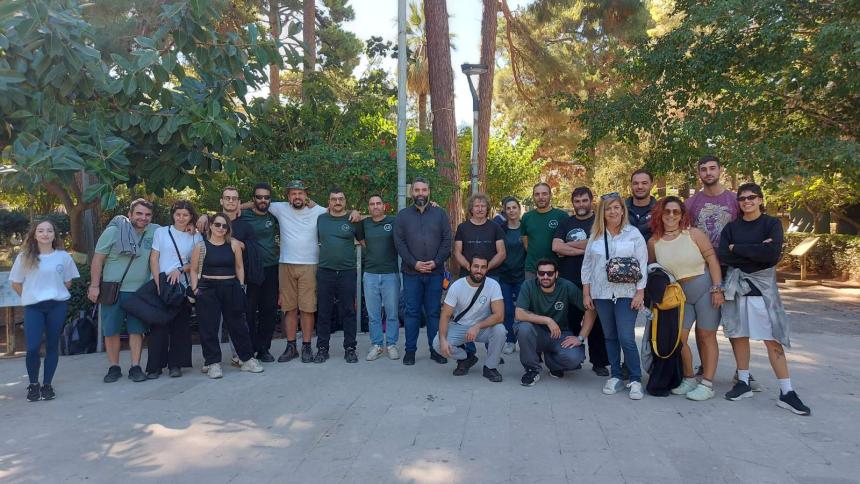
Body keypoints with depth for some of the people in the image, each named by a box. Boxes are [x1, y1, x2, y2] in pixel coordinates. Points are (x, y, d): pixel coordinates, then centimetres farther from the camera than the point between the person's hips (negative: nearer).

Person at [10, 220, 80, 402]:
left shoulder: (63, 256, 1)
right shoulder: (24, 257, 0)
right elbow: (16, 284, 8)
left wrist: (55, 294, 7)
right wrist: (30, 296, 6)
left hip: (58, 306, 1)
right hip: (33, 307, 0)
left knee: (52, 345, 5)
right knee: (32, 347, -8)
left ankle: (47, 384, 17)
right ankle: (33, 384, 13)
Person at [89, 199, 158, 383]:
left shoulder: (156, 232, 1)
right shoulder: (113, 231, -6)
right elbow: (98, 259, -4)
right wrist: (94, 286, -8)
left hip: (139, 291, 2)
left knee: (137, 330, 4)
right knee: (111, 331, 5)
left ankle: (135, 367, 11)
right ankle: (114, 368, 16)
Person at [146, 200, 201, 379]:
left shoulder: (196, 237, 8)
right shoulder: (161, 232, 5)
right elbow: (154, 259, 2)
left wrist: (180, 270, -13)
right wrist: (158, 283, -9)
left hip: (183, 286, 1)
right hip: (161, 285, -1)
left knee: (180, 325, 3)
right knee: (159, 325, -2)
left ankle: (175, 364, 13)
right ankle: (155, 366, 5)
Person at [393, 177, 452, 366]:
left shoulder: (440, 214, 7)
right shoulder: (403, 215, 6)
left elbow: (447, 240, 2)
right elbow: (399, 242, -1)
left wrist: (436, 262, -10)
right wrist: (414, 263, -11)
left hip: (435, 272, 0)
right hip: (411, 272, 0)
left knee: (434, 312, 6)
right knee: (412, 312, 4)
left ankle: (435, 349, 15)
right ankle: (410, 350, 13)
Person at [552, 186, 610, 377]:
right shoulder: (566, 224, 14)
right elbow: (556, 247, -1)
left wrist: (568, 246, -5)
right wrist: (583, 249, -10)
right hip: (569, 280, 3)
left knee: (596, 322, 2)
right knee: (570, 321, 5)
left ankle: (599, 362, 11)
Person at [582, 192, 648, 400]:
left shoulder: (633, 234, 0)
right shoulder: (595, 236, 7)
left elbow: (642, 265, -2)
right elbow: (587, 265, 10)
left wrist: (640, 293, -8)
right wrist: (586, 293, 5)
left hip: (626, 293, -3)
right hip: (601, 294, 3)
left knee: (626, 338, -9)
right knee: (610, 337, 9)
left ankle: (635, 380, 4)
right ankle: (615, 376, 20)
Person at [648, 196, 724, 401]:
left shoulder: (693, 233, -9)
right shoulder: (654, 242, 0)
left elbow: (712, 259, -10)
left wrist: (717, 288, -16)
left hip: (706, 288, -3)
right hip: (680, 294, 4)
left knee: (706, 336, 1)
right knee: (678, 338, 0)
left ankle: (707, 384, 7)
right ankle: (689, 378, 19)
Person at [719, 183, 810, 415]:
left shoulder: (772, 224, 0)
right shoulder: (731, 228, 7)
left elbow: (773, 254, -17)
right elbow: (724, 257, -7)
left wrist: (738, 249, -11)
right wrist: (756, 252, -14)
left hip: (762, 286, -3)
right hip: (736, 286, 3)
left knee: (773, 340, -5)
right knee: (739, 335, 6)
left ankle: (787, 393, 0)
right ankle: (743, 383, 18)